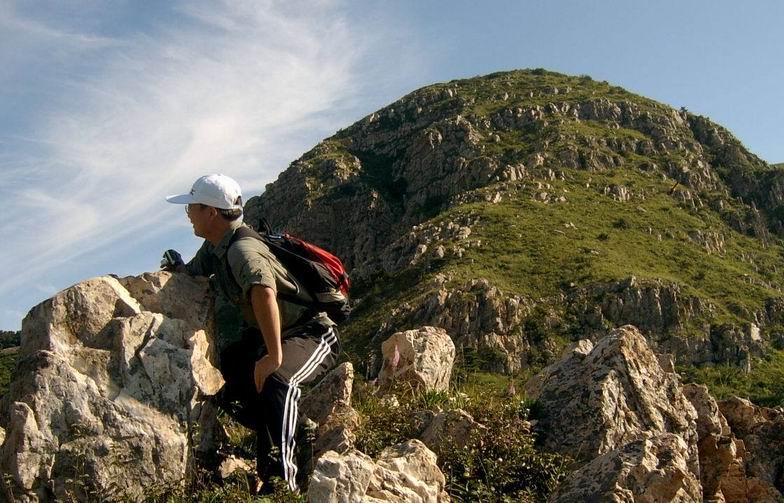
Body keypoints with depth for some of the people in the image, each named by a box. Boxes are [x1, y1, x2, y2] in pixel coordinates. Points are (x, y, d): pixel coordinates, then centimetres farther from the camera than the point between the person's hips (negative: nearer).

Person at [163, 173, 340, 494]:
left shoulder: (242, 249, -26)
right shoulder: (214, 246, 4)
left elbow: (263, 293, -45)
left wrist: (274, 357, -45)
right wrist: (178, 268, -5)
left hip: (311, 334, -10)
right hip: (267, 334, 10)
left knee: (275, 380, -38)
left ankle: (281, 481, -33)